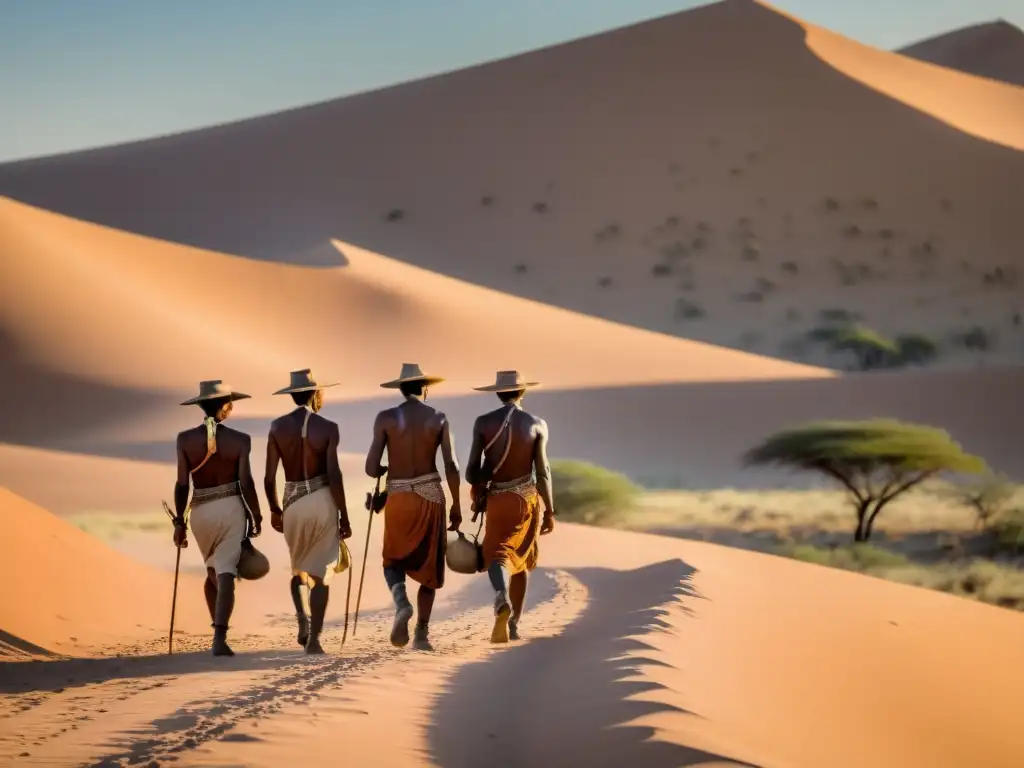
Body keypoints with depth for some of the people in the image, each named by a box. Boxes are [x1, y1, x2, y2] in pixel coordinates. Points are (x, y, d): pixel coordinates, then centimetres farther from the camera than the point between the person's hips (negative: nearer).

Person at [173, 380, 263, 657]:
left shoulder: (185, 439, -4)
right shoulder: (239, 440, -7)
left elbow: (182, 484, -5)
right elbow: (246, 482, -8)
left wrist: (179, 522, 2)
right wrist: (256, 517, 3)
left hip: (200, 512, 3)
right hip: (231, 509, -2)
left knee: (213, 572, 22)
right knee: (226, 575, -8)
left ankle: (219, 632, 25)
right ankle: (219, 638, -21)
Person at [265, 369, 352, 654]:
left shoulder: (278, 427, -1)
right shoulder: (327, 428, -8)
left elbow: (269, 477, -2)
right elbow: (334, 476, -12)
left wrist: (274, 510, 14)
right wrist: (344, 516, -4)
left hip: (293, 502, 2)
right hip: (322, 501, -2)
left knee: (298, 567, 22)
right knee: (320, 572, 3)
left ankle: (303, 622, 3)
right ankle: (314, 639, -2)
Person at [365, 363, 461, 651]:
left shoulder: (385, 418, -4)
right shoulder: (438, 419, -1)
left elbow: (371, 469, -7)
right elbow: (451, 465, -6)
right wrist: (456, 506, 3)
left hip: (398, 497, -1)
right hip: (431, 496, 1)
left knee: (393, 559, 17)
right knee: (429, 565, 14)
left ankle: (401, 602, -14)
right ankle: (422, 633, 8)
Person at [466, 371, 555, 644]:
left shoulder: (483, 423, -3)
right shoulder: (536, 425, -3)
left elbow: (472, 471, -4)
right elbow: (543, 472, -4)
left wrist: (478, 494, 16)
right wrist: (550, 511, 3)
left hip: (497, 499, -1)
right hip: (527, 498, 1)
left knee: (498, 556, -6)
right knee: (520, 560, 16)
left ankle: (502, 598, -39)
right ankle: (514, 624, 20)